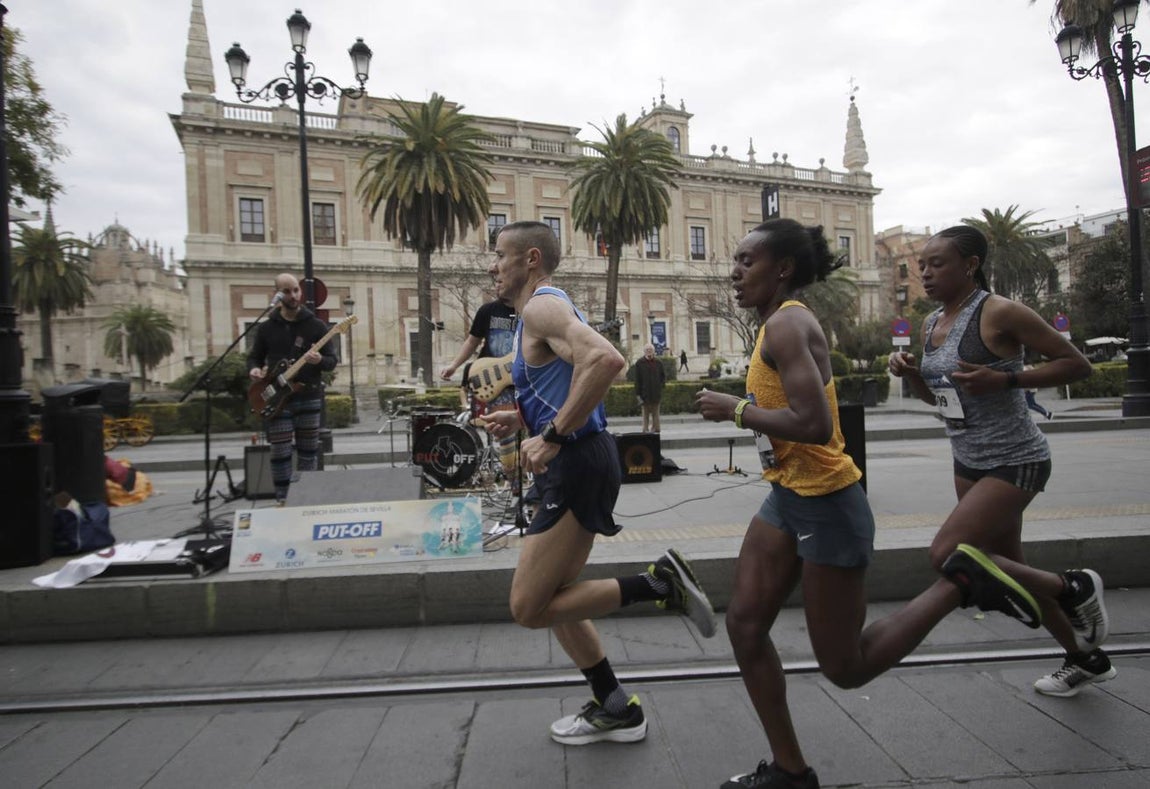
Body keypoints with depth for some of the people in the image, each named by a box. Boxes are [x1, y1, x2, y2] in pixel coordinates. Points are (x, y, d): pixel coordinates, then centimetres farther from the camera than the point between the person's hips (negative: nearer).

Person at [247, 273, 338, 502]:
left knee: (308, 450, 6)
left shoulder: (315, 325, 3)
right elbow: (254, 356, 14)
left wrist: (319, 360, -22)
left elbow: (332, 361, 0)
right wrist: (254, 369, -9)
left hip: (309, 397, 0)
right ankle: (283, 499, 11)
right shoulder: (267, 327, 6)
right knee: (280, 452, -1)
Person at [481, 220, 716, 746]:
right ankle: (615, 710, 27)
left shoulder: (541, 307, -12)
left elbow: (605, 359, -31)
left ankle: (660, 582, -4)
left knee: (528, 607, -5)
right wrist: (522, 419, 15)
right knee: (549, 599, 17)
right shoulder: (546, 310, 20)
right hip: (574, 465, 10)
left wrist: (552, 435, -26)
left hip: (578, 465, -10)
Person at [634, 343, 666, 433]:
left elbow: (664, 375, 17)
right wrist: (638, 394, -7)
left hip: (656, 394, 3)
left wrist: (661, 384, 1)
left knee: (655, 412, 9)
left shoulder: (658, 363, 6)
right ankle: (645, 429, 4)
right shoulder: (639, 363, -2)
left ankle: (655, 428, 15)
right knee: (645, 413, 0)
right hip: (645, 394, -2)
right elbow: (637, 380, -2)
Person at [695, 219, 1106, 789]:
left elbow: (814, 425, -29)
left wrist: (735, 410, -18)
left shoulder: (786, 323, -19)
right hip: (787, 497, 10)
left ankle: (960, 582, 13)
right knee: (744, 625, 7)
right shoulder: (781, 322, 11)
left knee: (845, 668, 4)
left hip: (826, 503, -10)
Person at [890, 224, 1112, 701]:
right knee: (1008, 571, 16)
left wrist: (1003, 380, -25)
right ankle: (1087, 660, 38)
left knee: (948, 554, -16)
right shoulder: (931, 324, 6)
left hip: (1014, 462, -8)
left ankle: (1073, 587, 8)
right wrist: (910, 373, -3)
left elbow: (1077, 364, -13)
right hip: (968, 463, 8)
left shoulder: (999, 313, -16)